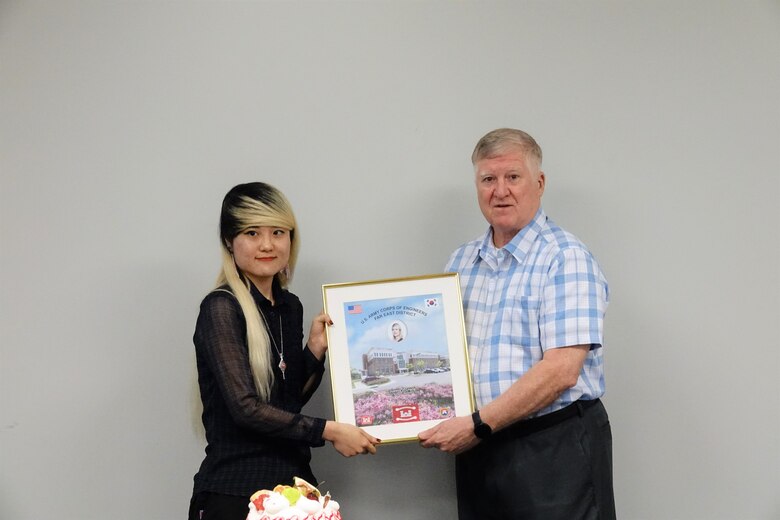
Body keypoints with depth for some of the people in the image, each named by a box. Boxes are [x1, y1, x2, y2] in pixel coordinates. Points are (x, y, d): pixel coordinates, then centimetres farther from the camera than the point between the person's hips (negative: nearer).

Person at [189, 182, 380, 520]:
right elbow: (245, 408, -19)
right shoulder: (221, 308, -13)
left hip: (293, 480, 6)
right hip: (234, 491, -6)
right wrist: (328, 431, -17)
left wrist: (315, 350, 0)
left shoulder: (290, 306, 8)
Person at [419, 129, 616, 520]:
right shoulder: (461, 261, 11)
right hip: (477, 446, 6)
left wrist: (478, 426, -18)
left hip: (554, 448, -5)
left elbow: (561, 370, -18)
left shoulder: (566, 259, -10)